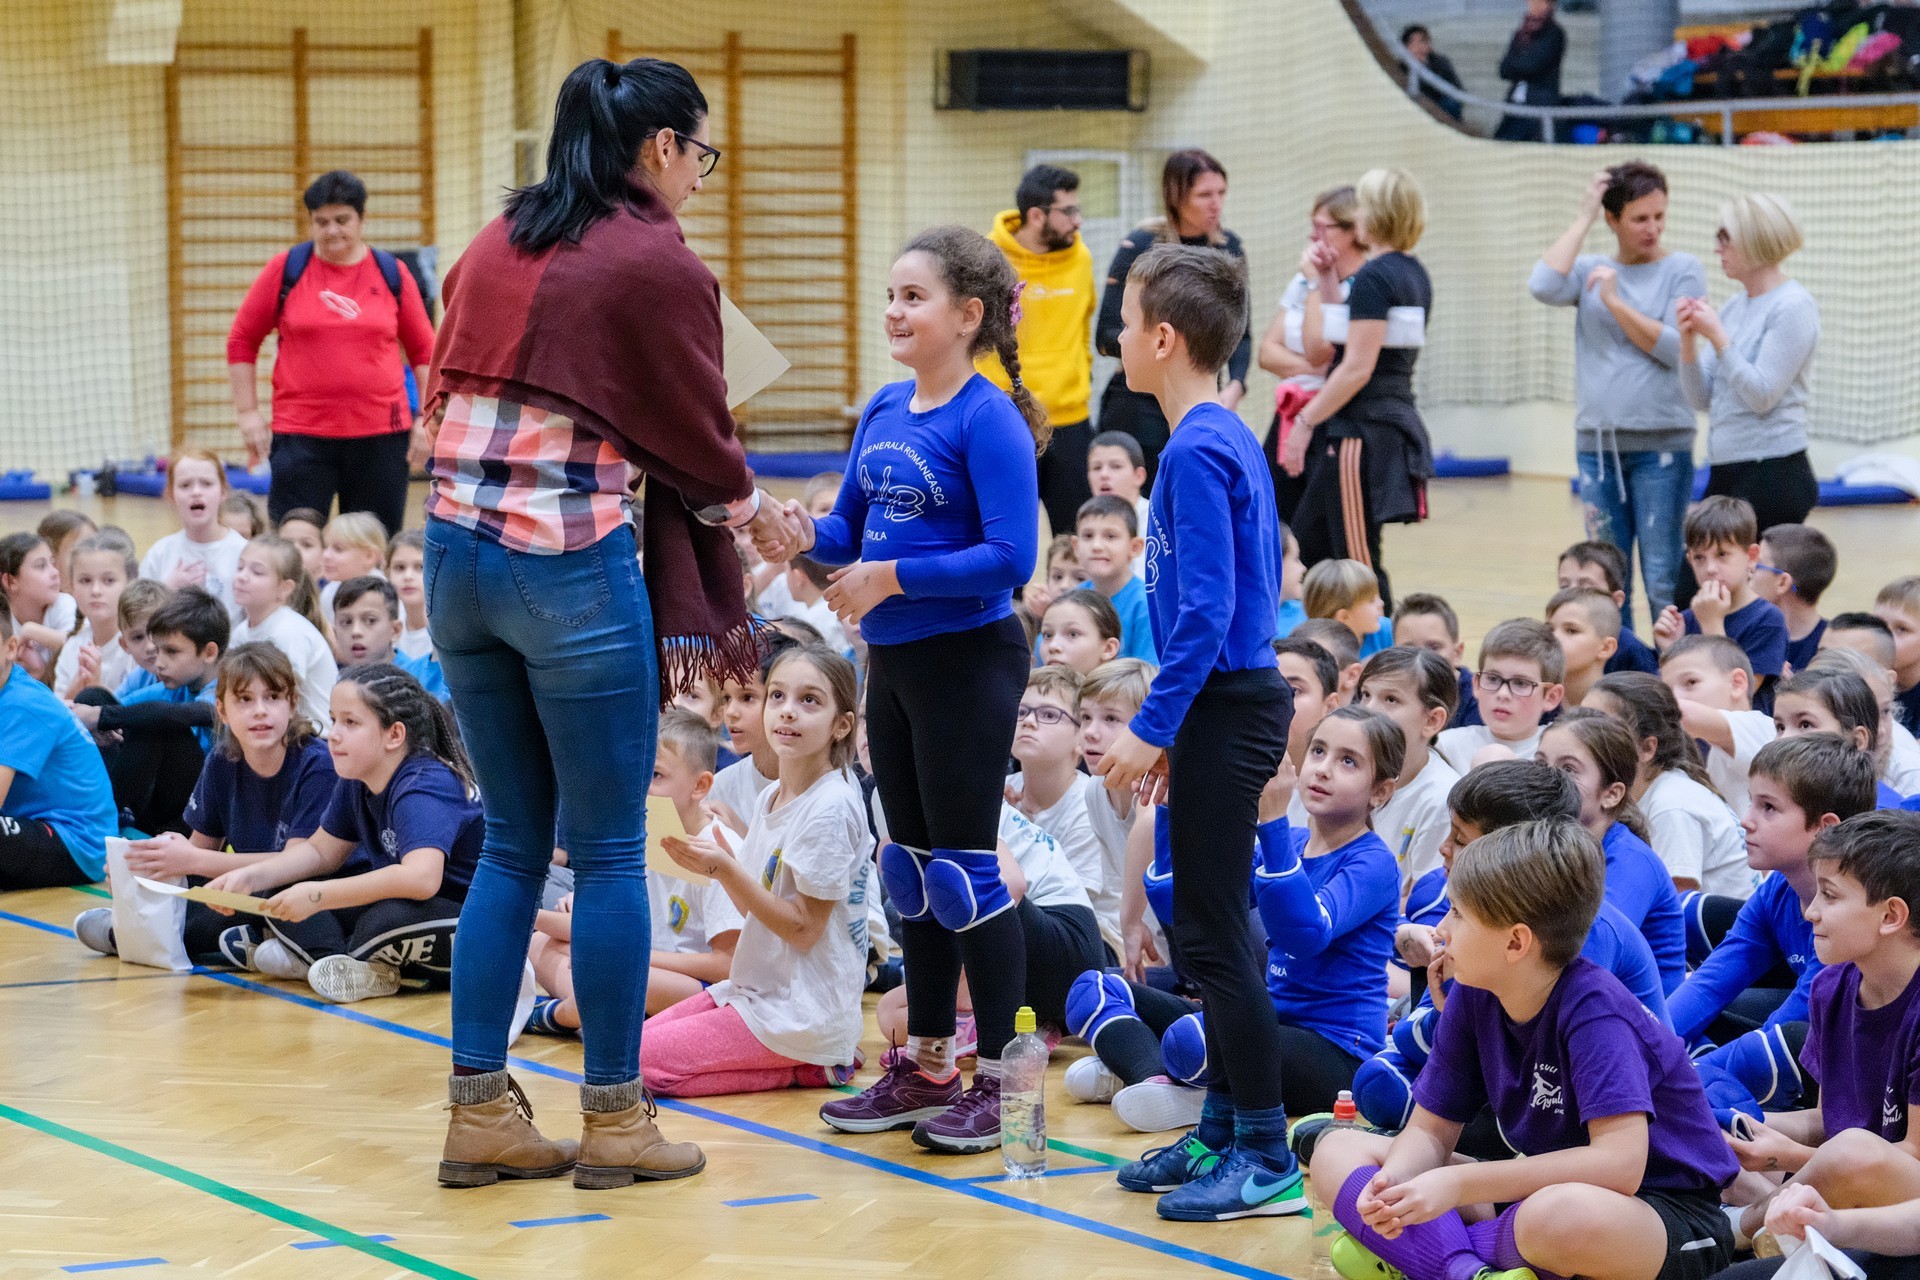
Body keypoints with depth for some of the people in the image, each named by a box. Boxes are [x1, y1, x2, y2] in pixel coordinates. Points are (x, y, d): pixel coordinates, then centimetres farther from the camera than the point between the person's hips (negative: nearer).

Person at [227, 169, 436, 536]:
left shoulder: (392, 274, 6)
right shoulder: (285, 269, 2)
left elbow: (423, 350, 13)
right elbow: (241, 340, 7)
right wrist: (247, 412, 2)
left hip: (381, 436, 1)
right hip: (301, 435, -1)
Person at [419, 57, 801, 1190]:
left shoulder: (498, 244, 12)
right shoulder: (660, 267, -7)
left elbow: (444, 397, 16)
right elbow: (696, 439, -1)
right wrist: (761, 518, 18)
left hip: (459, 554, 7)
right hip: (573, 567, -7)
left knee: (514, 840, 14)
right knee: (610, 850, 3)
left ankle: (480, 1109, 14)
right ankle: (616, 1119, 8)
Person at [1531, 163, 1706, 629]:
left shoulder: (1683, 270, 1)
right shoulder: (1591, 270, 10)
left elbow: (1672, 348, -9)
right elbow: (1544, 286, -11)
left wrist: (1614, 301, -13)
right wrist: (1583, 217, -5)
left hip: (1660, 445, -4)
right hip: (1597, 443, 4)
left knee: (1663, 581, -5)